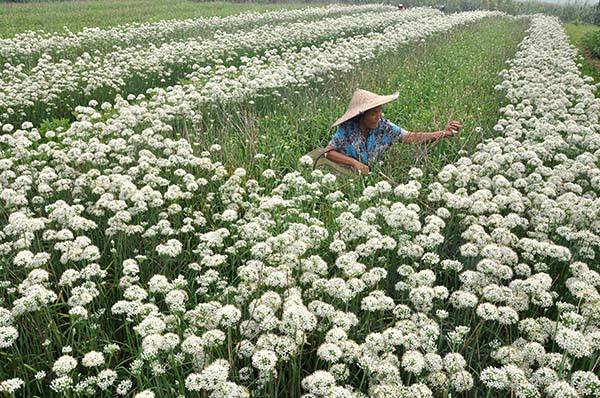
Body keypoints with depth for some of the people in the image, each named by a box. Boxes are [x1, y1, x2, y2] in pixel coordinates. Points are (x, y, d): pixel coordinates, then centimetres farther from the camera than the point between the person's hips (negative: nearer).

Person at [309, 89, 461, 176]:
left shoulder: (384, 126, -9)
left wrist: (444, 133, -21)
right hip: (345, 170, -1)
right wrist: (354, 162, -27)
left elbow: (411, 137, -12)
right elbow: (329, 151, -16)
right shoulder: (347, 129, -17)